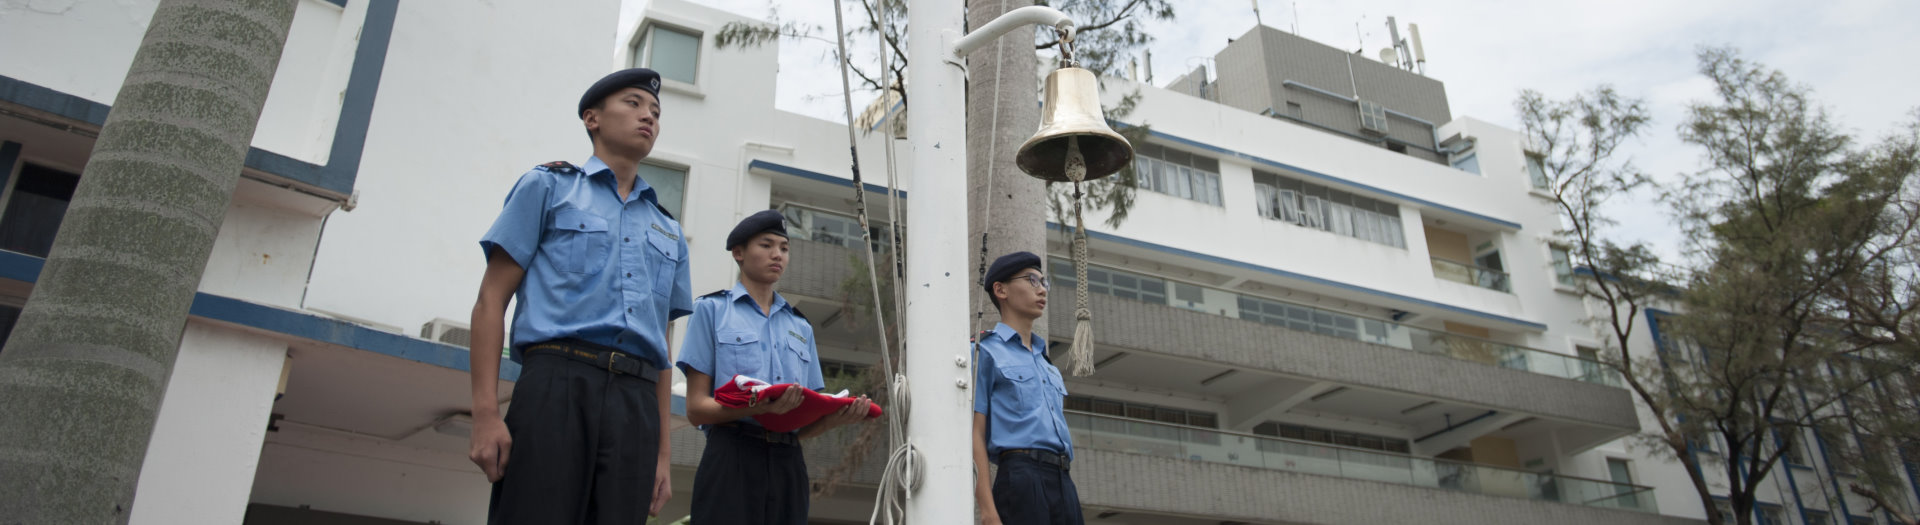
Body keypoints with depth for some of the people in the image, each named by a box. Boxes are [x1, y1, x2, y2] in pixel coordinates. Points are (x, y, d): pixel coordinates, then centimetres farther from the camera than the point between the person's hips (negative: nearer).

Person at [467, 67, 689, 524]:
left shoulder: (668, 231, 25)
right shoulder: (549, 187, 13)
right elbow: (491, 302, 5)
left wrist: (662, 453, 13)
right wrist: (485, 414, -8)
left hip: (636, 404, 4)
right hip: (558, 384, -4)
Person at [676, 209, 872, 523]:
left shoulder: (801, 327, 20)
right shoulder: (712, 309, 8)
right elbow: (696, 408, -1)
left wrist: (839, 415, -8)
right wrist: (759, 406, -20)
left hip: (788, 463, 4)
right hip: (733, 458, -4)